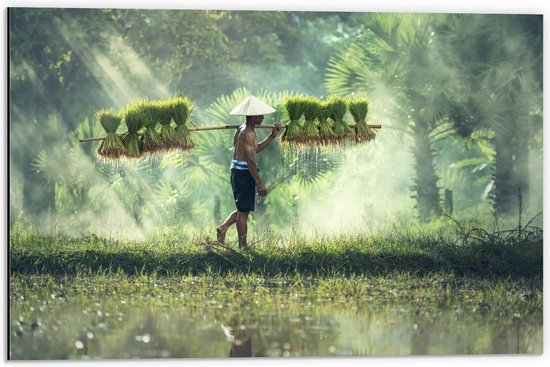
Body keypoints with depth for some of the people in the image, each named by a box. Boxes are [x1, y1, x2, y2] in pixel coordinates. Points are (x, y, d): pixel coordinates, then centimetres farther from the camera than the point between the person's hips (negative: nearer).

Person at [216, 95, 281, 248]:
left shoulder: (241, 130, 14)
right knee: (244, 211, -2)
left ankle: (223, 227, 5)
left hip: (236, 171, 9)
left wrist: (272, 136, 19)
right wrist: (259, 182, -20)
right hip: (244, 172, -9)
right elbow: (250, 160, -21)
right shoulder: (248, 133, -16)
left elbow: (255, 149, 24)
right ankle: (243, 246, 3)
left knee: (242, 209, 20)